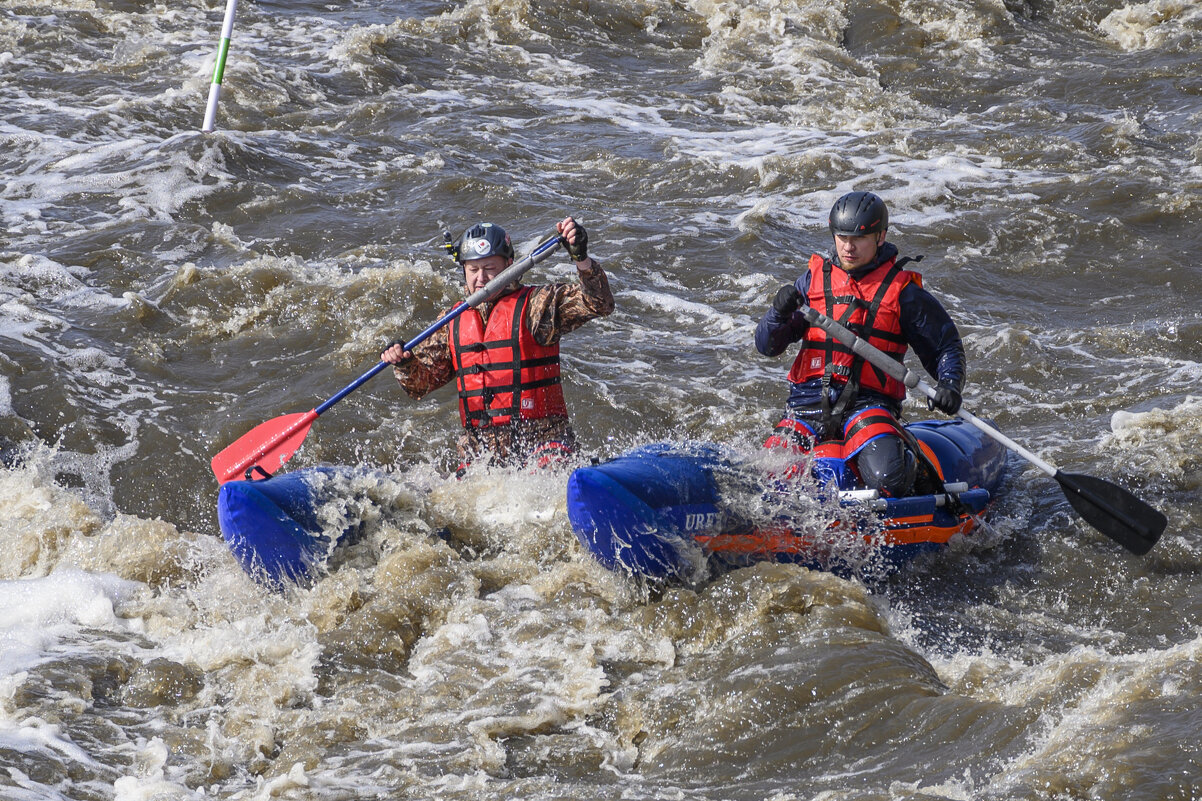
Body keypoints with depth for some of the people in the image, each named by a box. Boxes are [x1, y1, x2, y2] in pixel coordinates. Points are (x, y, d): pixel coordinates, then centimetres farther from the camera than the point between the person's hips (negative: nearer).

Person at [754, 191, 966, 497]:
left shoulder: (901, 291, 3)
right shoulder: (814, 279, 10)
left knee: (886, 476, -31)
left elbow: (946, 346, 9)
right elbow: (767, 346, 8)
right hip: (810, 402, 3)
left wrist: (949, 384, -13)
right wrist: (780, 312, -14)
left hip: (868, 405, -3)